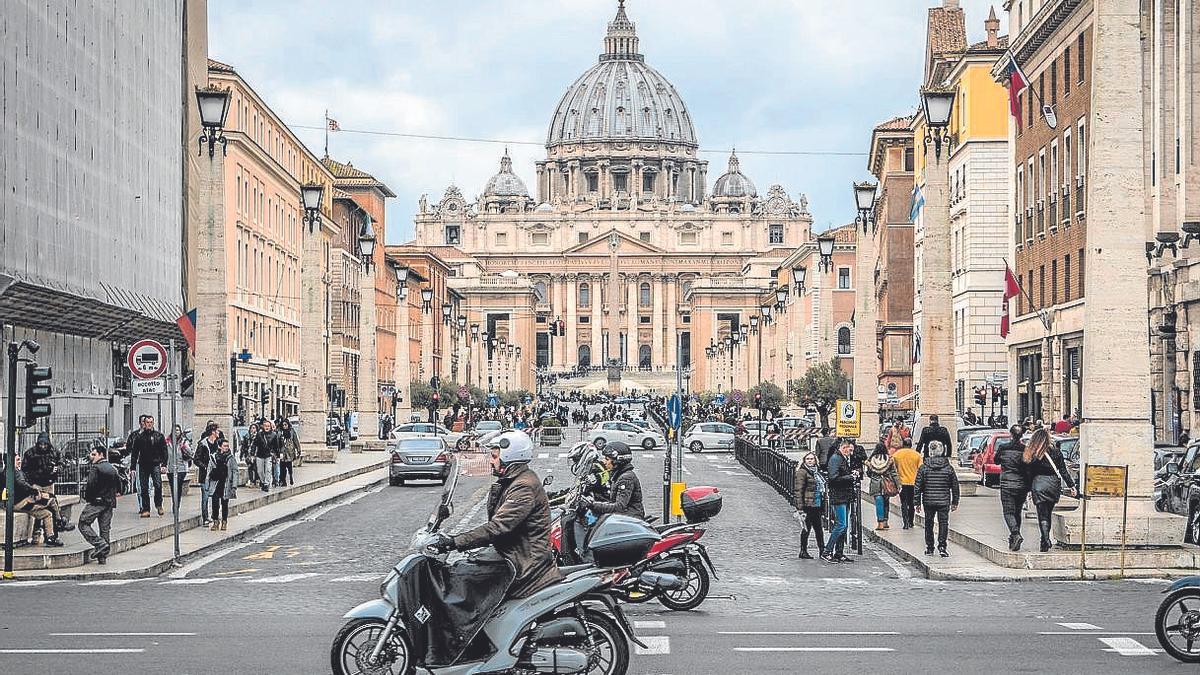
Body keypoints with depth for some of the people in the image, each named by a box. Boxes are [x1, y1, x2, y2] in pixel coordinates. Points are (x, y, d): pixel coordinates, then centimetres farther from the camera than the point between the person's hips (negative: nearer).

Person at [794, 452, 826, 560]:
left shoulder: (818, 472, 16)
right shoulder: (802, 472, -7)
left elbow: (824, 486, 26)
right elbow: (799, 490, -12)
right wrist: (800, 507, -17)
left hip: (817, 505, 7)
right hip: (808, 505, -7)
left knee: (818, 528, 9)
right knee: (806, 528, -2)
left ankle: (822, 551, 12)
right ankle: (803, 551, 6)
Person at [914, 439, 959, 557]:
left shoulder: (923, 468, -2)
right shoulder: (949, 468, -1)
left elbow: (917, 487, -1)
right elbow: (955, 486, 5)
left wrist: (918, 503, 6)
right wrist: (955, 502, 14)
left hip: (928, 501, 1)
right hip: (944, 502, -1)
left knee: (928, 524, 12)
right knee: (943, 523, 3)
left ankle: (929, 548, 16)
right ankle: (942, 546, -8)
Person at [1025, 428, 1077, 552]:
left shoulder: (1031, 453, -5)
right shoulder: (1055, 451, 0)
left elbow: (1029, 472, -3)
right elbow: (1063, 471, 0)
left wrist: (1029, 487, 5)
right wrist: (1071, 486, 4)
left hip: (1038, 485, -2)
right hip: (1053, 484, 2)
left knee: (1042, 515, -1)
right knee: (1048, 513, 16)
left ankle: (1045, 539, -17)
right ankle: (1046, 539, 22)